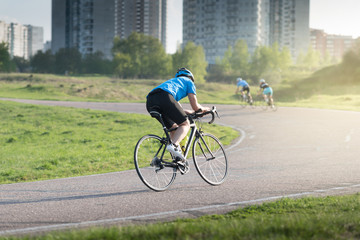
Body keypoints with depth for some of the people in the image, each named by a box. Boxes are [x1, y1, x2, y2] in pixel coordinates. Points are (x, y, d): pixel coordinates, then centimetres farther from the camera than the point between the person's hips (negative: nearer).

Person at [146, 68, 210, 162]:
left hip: (150, 102, 7)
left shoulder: (173, 80, 46)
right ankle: (173, 145, -25)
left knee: (174, 127, 21)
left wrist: (191, 112, 61)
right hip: (165, 97, -7)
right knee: (185, 124, 3)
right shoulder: (189, 82, 27)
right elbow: (195, 106, 20)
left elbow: (177, 109, 49)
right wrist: (204, 109, 41)